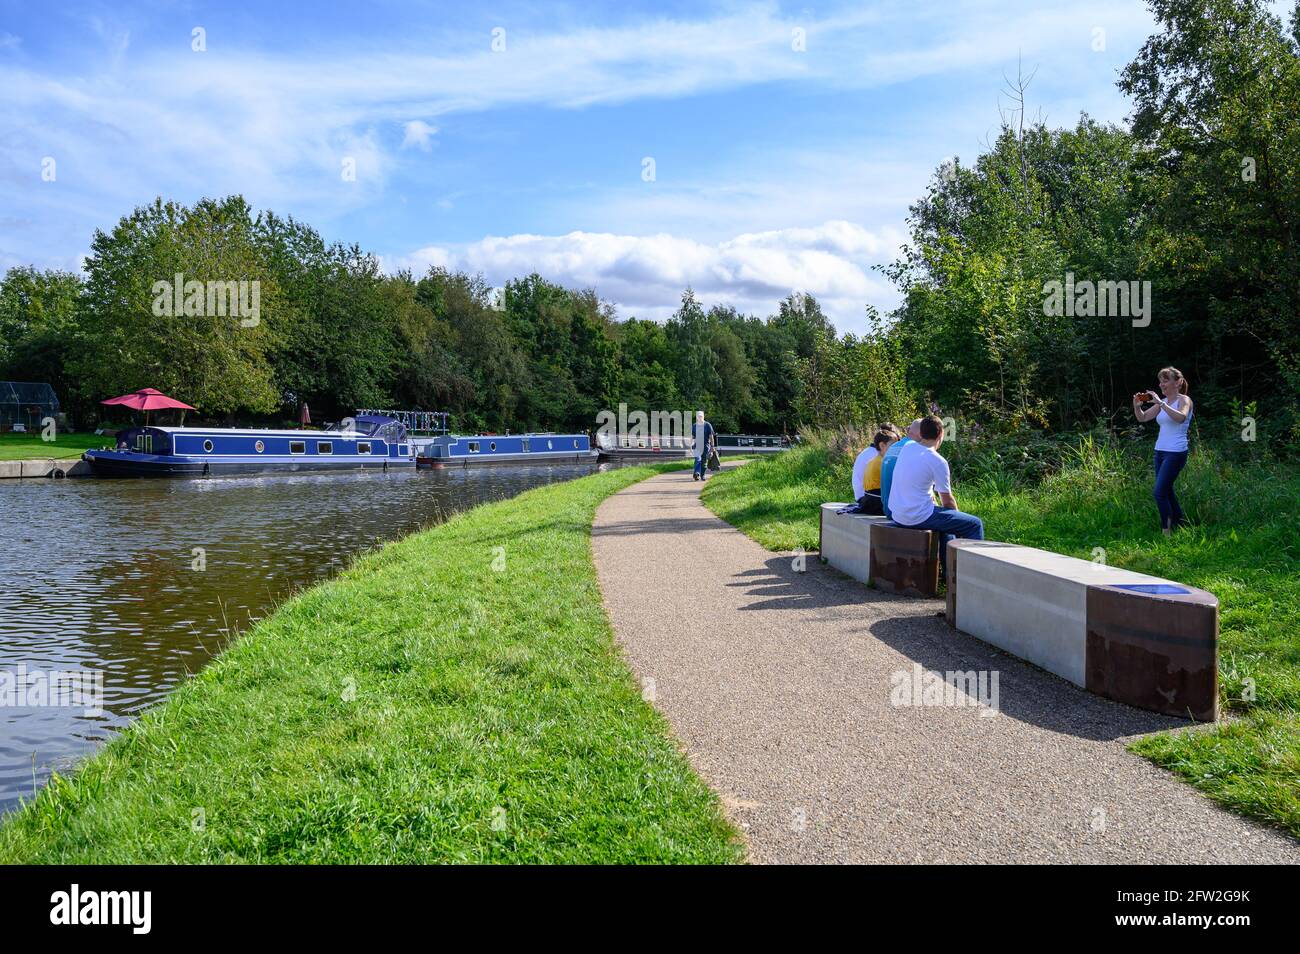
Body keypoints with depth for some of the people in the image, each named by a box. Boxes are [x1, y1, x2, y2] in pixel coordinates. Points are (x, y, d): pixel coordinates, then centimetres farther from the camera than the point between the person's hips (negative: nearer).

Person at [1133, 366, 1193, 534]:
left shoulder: (1184, 400, -8)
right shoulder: (1162, 402, 12)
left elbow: (1181, 417, -29)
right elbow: (1142, 417, 9)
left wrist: (1160, 403, -32)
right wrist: (1137, 406, -11)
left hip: (1176, 453, -8)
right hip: (1160, 451, 8)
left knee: (1159, 493, -13)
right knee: (1166, 491, 15)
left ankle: (1167, 531, -6)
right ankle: (1180, 523, 30)